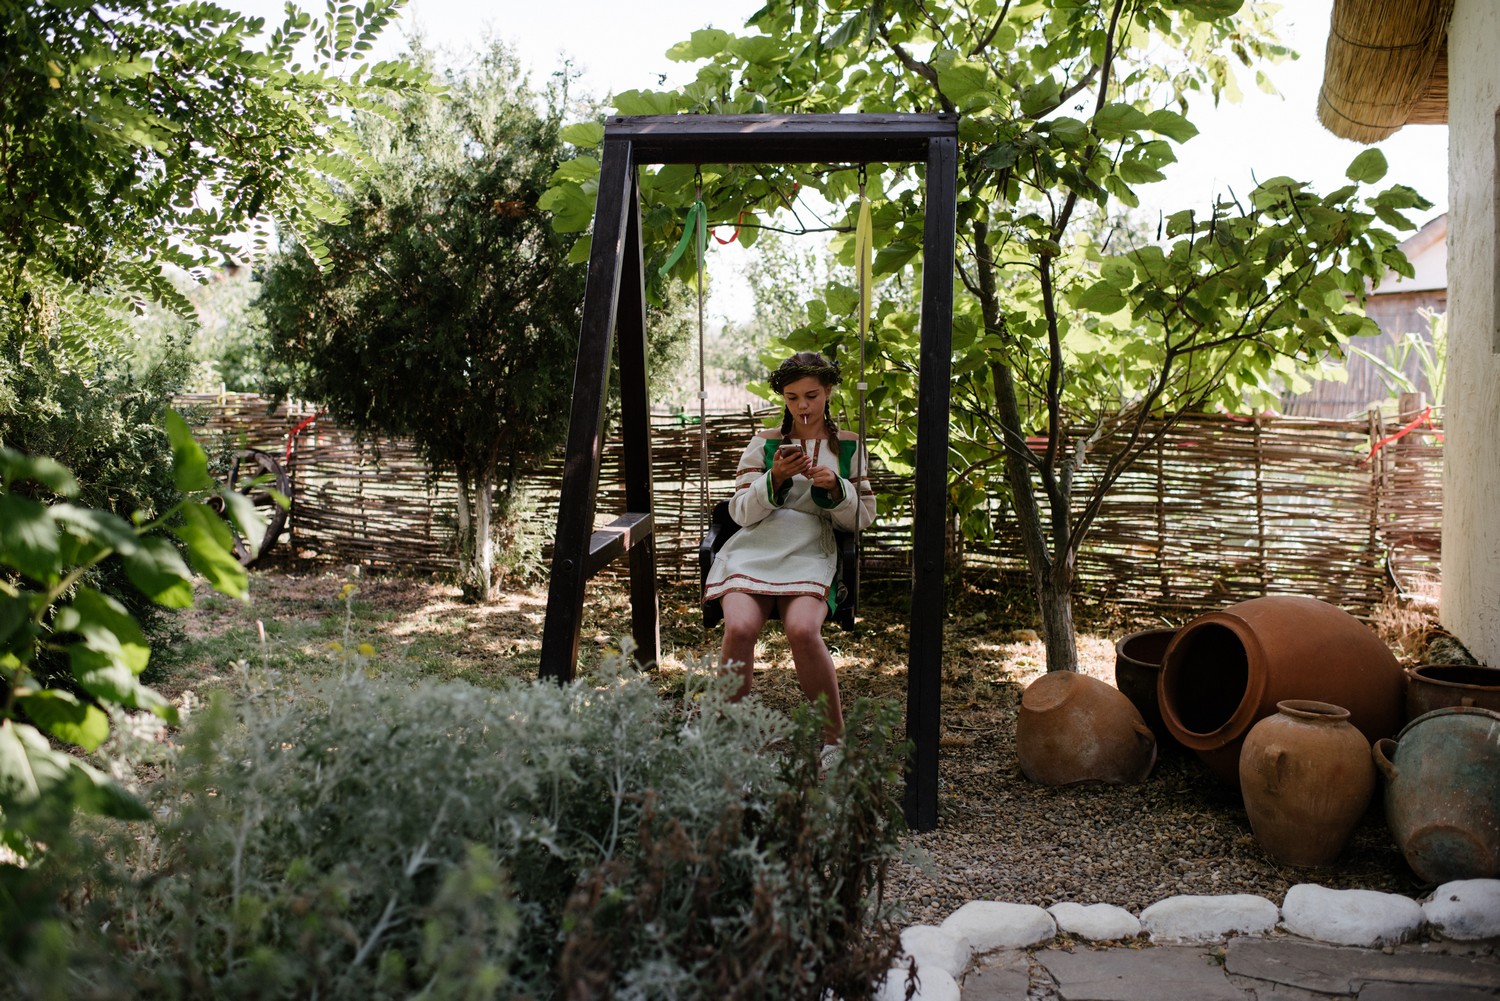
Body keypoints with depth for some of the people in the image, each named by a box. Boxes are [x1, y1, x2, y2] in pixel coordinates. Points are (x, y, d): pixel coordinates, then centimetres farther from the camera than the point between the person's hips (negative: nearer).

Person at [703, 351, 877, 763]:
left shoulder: (848, 446, 17)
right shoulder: (764, 443, 16)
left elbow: (862, 518, 14)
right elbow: (741, 512, 8)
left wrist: (834, 486, -6)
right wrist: (775, 477, -9)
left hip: (811, 554, -1)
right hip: (755, 548, 1)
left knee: (802, 629, -33)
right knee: (740, 627, -31)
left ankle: (834, 738, -15)